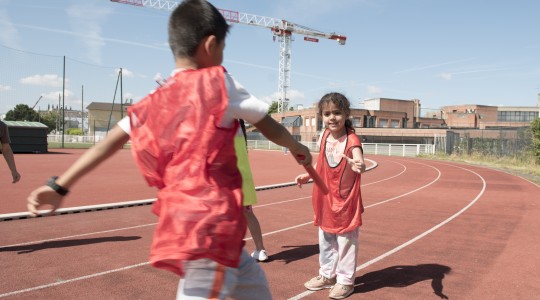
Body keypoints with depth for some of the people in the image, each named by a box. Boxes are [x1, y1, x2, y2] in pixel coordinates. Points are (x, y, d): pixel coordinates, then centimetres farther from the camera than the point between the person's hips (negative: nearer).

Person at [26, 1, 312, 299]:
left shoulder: (153, 102, 9)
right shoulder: (218, 83, -4)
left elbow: (112, 141, 4)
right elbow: (269, 126, 6)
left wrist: (59, 185, 7)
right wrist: (298, 148, 23)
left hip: (181, 226, 7)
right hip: (210, 225, -7)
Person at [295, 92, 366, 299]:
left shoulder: (352, 140, -18)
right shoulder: (324, 136, 0)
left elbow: (361, 164, -35)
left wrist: (358, 166, -56)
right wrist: (307, 175, 9)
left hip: (346, 199, -6)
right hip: (325, 198, 6)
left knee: (346, 240, 6)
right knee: (325, 239, 19)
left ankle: (345, 280, 23)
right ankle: (327, 275, 37)